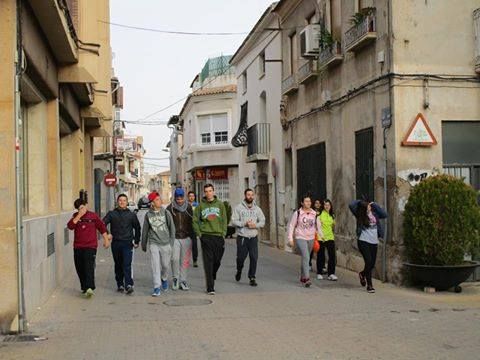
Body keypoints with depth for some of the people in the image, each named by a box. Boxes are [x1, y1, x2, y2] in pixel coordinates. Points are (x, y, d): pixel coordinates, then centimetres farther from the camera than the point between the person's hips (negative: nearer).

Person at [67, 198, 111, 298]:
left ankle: (90, 288, -25)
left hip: (90, 246, -4)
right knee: (80, 269, 9)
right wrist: (79, 216, -13)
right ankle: (84, 288, 24)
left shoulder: (93, 216, 2)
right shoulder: (75, 216, 8)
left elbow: (102, 227, 9)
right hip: (78, 247, 4)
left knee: (89, 267, -15)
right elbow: (70, 226, -9)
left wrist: (106, 239, 8)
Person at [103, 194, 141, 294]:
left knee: (127, 265, -13)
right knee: (118, 265, 10)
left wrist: (136, 241, 13)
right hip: (115, 243, 2)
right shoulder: (111, 214, 6)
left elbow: (137, 228, 15)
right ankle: (120, 285, 19)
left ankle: (128, 285, -18)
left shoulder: (131, 215, 7)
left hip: (127, 243, -2)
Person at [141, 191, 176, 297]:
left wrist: (171, 241, 1)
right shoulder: (148, 215, 1)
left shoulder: (166, 213, -1)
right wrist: (143, 244, 17)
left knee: (165, 265, 9)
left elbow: (172, 228, 5)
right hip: (153, 243, 0)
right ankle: (157, 287, -5)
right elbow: (145, 230, 11)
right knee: (155, 265, -8)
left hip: (165, 243, 0)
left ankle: (164, 279, 38)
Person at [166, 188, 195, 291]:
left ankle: (183, 280, 16)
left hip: (186, 238, 2)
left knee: (184, 261, 6)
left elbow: (191, 222, 11)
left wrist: (192, 236, 9)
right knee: (175, 259, -13)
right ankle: (176, 278, 8)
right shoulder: (170, 208, -4)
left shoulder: (188, 207, 4)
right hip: (174, 238, -2)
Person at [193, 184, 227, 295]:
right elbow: (195, 220, 5)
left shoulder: (220, 204, 7)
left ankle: (212, 278, 36)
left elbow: (224, 220, 7)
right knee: (208, 262, -4)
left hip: (219, 236, 2)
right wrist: (199, 234, -3)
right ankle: (210, 287, -3)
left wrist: (223, 233, -1)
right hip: (206, 237, -2)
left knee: (217, 261, 9)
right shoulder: (201, 205, 3)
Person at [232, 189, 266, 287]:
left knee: (254, 258, -4)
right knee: (241, 257, 2)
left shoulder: (257, 209, 10)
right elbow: (234, 221, -6)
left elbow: (262, 222, 10)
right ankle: (239, 270, 34)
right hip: (242, 237, -2)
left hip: (253, 237, 2)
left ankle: (252, 278, 6)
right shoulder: (239, 207, -1)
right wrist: (244, 224, -18)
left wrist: (255, 225, -10)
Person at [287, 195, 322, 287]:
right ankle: (307, 278, -22)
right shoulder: (297, 213, -5)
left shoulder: (314, 214, 5)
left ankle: (302, 277, 30)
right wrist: (290, 239, -7)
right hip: (300, 238, -4)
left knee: (306, 258, 14)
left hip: (311, 238, 4)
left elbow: (318, 226, 14)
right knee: (306, 257, -20)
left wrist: (321, 236, 6)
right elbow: (291, 226, -2)